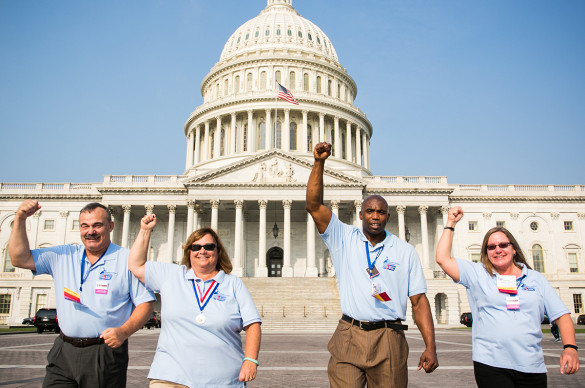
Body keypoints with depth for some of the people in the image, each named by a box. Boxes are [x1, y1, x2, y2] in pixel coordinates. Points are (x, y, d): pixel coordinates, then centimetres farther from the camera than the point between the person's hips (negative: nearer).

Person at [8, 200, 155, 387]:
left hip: (106, 354, -4)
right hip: (63, 353, 4)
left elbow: (145, 303, -6)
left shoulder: (127, 259, -4)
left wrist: (124, 331, -21)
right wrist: (20, 219, 1)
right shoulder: (63, 256, 11)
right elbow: (20, 258, 8)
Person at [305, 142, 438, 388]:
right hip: (348, 338, 0)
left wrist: (430, 347, -3)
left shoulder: (405, 251, 8)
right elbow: (314, 205, -4)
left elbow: (419, 301, 6)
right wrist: (319, 162, -13)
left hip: (389, 340, 1)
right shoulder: (344, 238, 7)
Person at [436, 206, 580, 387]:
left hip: (532, 368, 3)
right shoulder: (477, 274, 6)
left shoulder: (536, 279, 12)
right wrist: (451, 223, 2)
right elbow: (443, 259, -2)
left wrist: (570, 347, -7)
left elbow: (561, 315, 8)